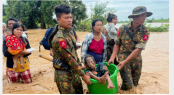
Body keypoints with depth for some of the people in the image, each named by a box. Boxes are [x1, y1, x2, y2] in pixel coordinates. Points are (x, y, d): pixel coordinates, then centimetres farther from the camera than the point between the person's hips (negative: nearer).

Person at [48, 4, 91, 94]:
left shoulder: (70, 30, 1)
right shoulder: (59, 39, -26)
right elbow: (70, 60, -23)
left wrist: (80, 65, 13)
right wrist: (83, 75, -17)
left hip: (74, 71, 8)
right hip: (63, 75, -8)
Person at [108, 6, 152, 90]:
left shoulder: (145, 31, -9)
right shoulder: (123, 28, -9)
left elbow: (138, 49, -17)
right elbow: (117, 44, -2)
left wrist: (124, 62, -22)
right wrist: (112, 57, -13)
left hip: (136, 59, 3)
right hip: (123, 57, -2)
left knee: (135, 84, 15)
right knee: (128, 85, -6)